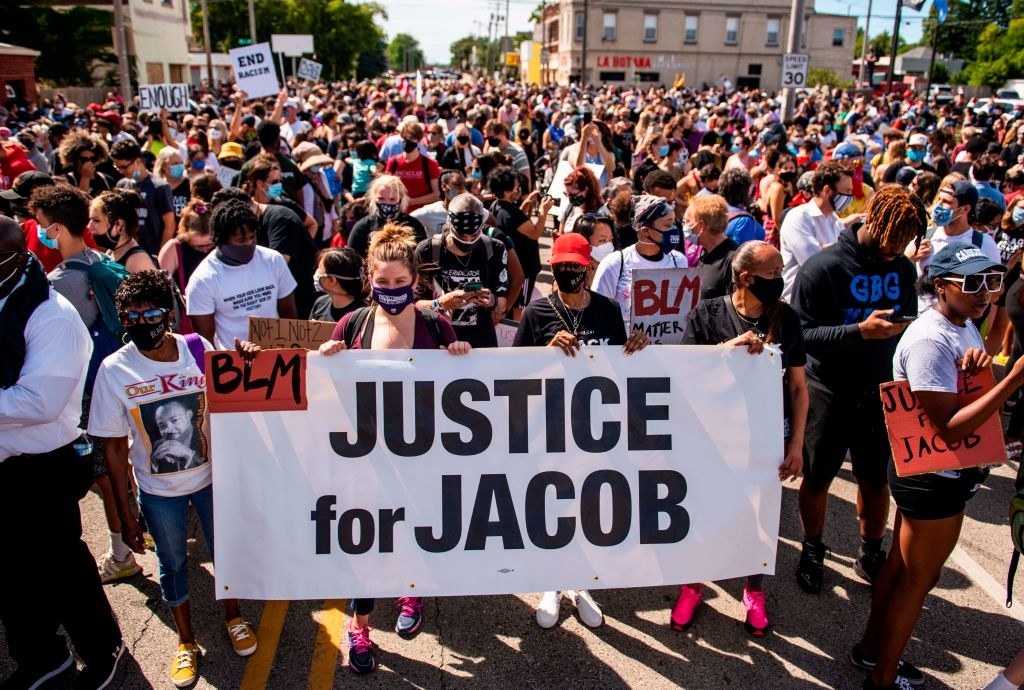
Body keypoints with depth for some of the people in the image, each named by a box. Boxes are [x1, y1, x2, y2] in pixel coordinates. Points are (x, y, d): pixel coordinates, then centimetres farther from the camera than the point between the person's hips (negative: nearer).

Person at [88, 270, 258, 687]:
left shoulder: (200, 351, -15)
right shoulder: (114, 370, -16)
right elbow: (115, 448, -10)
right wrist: (126, 516, -7)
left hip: (211, 478, 1)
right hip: (158, 491, -1)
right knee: (173, 562, 17)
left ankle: (233, 617, 46)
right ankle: (186, 641, 41)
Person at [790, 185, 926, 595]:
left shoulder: (903, 269, 2)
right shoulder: (824, 266, -15)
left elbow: (910, 322, 13)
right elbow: (801, 334, -20)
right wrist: (861, 331, -30)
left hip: (881, 393, 4)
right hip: (829, 395, -4)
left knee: (875, 480, 14)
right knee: (817, 479, 11)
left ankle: (871, 555, 37)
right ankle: (812, 552, 34)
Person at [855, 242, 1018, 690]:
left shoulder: (965, 326, 5)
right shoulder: (930, 341, -25)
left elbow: (972, 393, 13)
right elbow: (951, 428, -30)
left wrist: (978, 366, -7)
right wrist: (1016, 377, -34)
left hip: (945, 474, 9)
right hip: (933, 478, -9)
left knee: (901, 564, 20)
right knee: (918, 577, 6)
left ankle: (871, 649, 38)